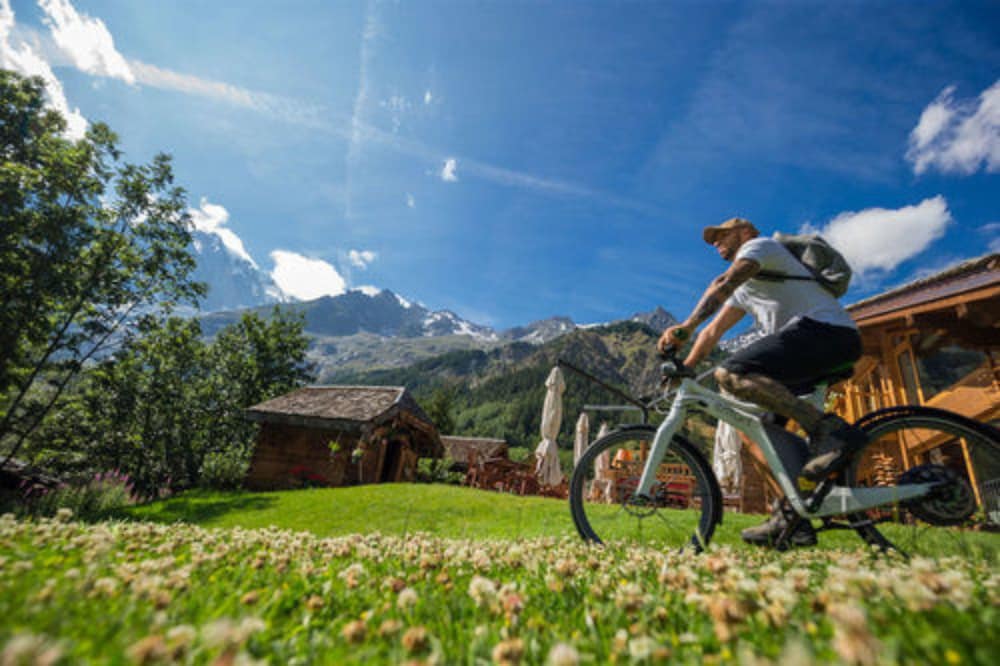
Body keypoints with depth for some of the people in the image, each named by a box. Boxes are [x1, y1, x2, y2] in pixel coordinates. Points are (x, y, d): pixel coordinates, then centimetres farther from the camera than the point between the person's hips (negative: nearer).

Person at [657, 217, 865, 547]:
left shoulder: (761, 245, 5)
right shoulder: (745, 289, 31)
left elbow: (723, 284, -16)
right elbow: (714, 331, 28)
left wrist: (685, 328, -26)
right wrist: (683, 368, 20)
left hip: (826, 330, -9)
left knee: (731, 374, -26)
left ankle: (831, 430, -23)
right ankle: (791, 518, 7)